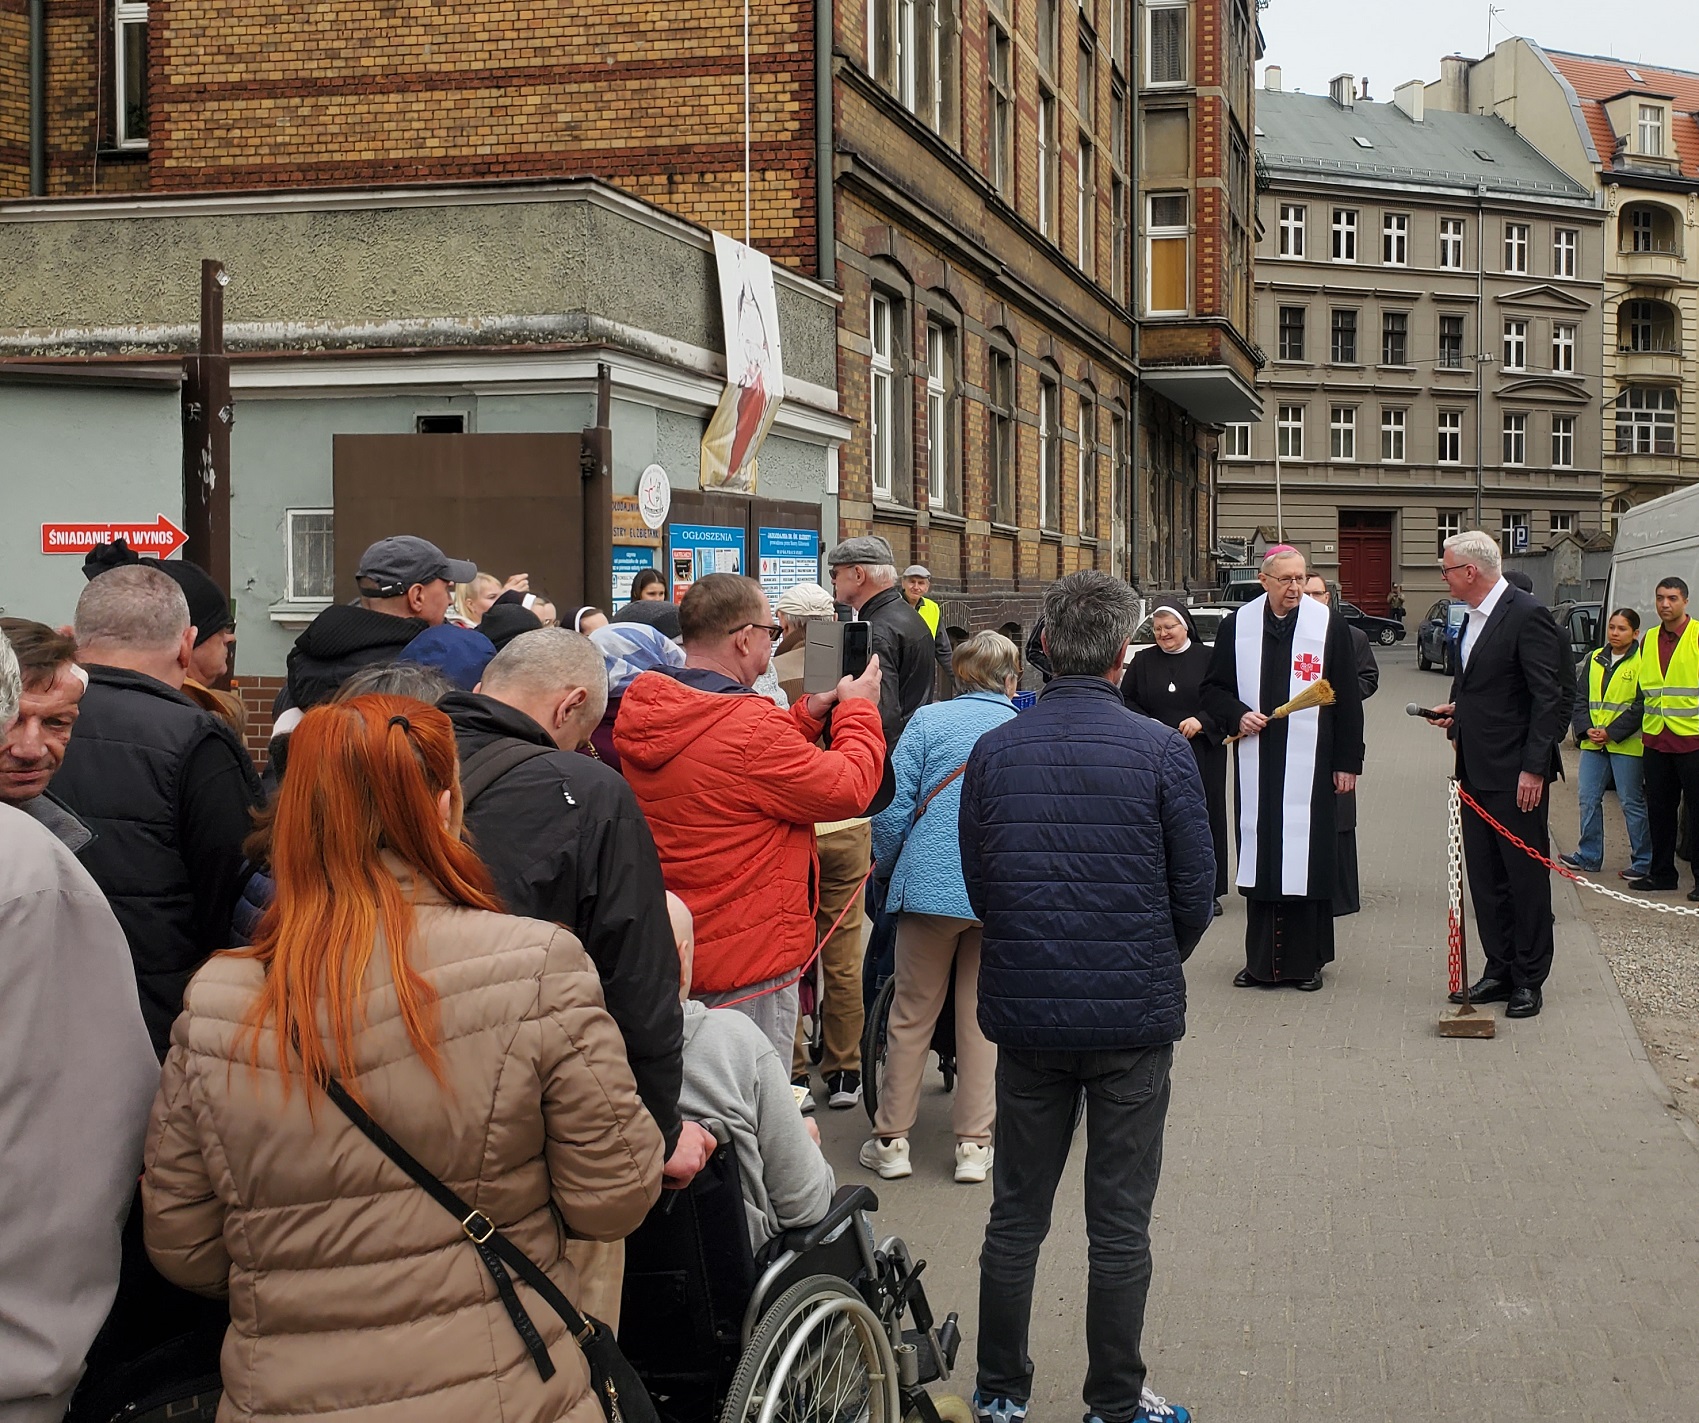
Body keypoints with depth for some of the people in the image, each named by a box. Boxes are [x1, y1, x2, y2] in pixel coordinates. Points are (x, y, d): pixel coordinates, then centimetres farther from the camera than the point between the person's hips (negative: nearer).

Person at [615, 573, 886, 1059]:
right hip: (746, 966, -9)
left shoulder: (643, 714, 3)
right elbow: (847, 789, -14)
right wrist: (858, 709, 1)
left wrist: (809, 714, 13)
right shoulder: (750, 727, -25)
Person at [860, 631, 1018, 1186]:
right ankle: (974, 1144, 14)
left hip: (931, 885, -2)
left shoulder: (929, 719, 1)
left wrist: (889, 866, 11)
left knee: (911, 1015, 9)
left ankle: (891, 1140, 15)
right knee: (983, 1019, 11)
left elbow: (893, 805, -5)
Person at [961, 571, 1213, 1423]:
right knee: (1119, 1225, 8)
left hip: (1024, 1013, 3)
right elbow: (1196, 889, -4)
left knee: (1015, 1215, 14)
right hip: (1133, 1016, -2)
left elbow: (976, 882, 6)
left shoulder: (994, 752, -2)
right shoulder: (1160, 752, -10)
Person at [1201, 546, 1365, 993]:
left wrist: (1347, 761, -1)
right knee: (1258, 858, 5)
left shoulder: (1330, 625, 1)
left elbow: (1348, 700, 2)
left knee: (1308, 861, 0)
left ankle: (1307, 960, 11)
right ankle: (1261, 960, 13)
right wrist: (1237, 715, -8)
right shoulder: (1237, 625, 5)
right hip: (1256, 765, 2)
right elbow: (1213, 689, 12)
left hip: (1310, 767, -2)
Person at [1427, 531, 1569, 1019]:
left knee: (1526, 875, 1)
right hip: (1476, 771, 9)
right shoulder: (1472, 618, 13)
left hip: (1516, 773, -9)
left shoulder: (1528, 615, -14)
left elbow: (1548, 699, -16)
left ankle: (1528, 979, 9)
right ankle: (1499, 970, 20)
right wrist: (1457, 712, 6)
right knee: (1485, 878, 12)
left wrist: (1533, 768, -19)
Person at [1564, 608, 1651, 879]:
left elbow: (1642, 706, -11)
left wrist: (1611, 732, -14)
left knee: (1632, 803, -1)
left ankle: (1644, 862, 8)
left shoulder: (1641, 662, -6)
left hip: (1626, 744, -6)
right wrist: (1586, 729, -5)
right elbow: (1580, 697, 11)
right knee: (1588, 799, 9)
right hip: (1593, 743, 6)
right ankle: (1589, 856, 20)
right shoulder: (1595, 659, 12)